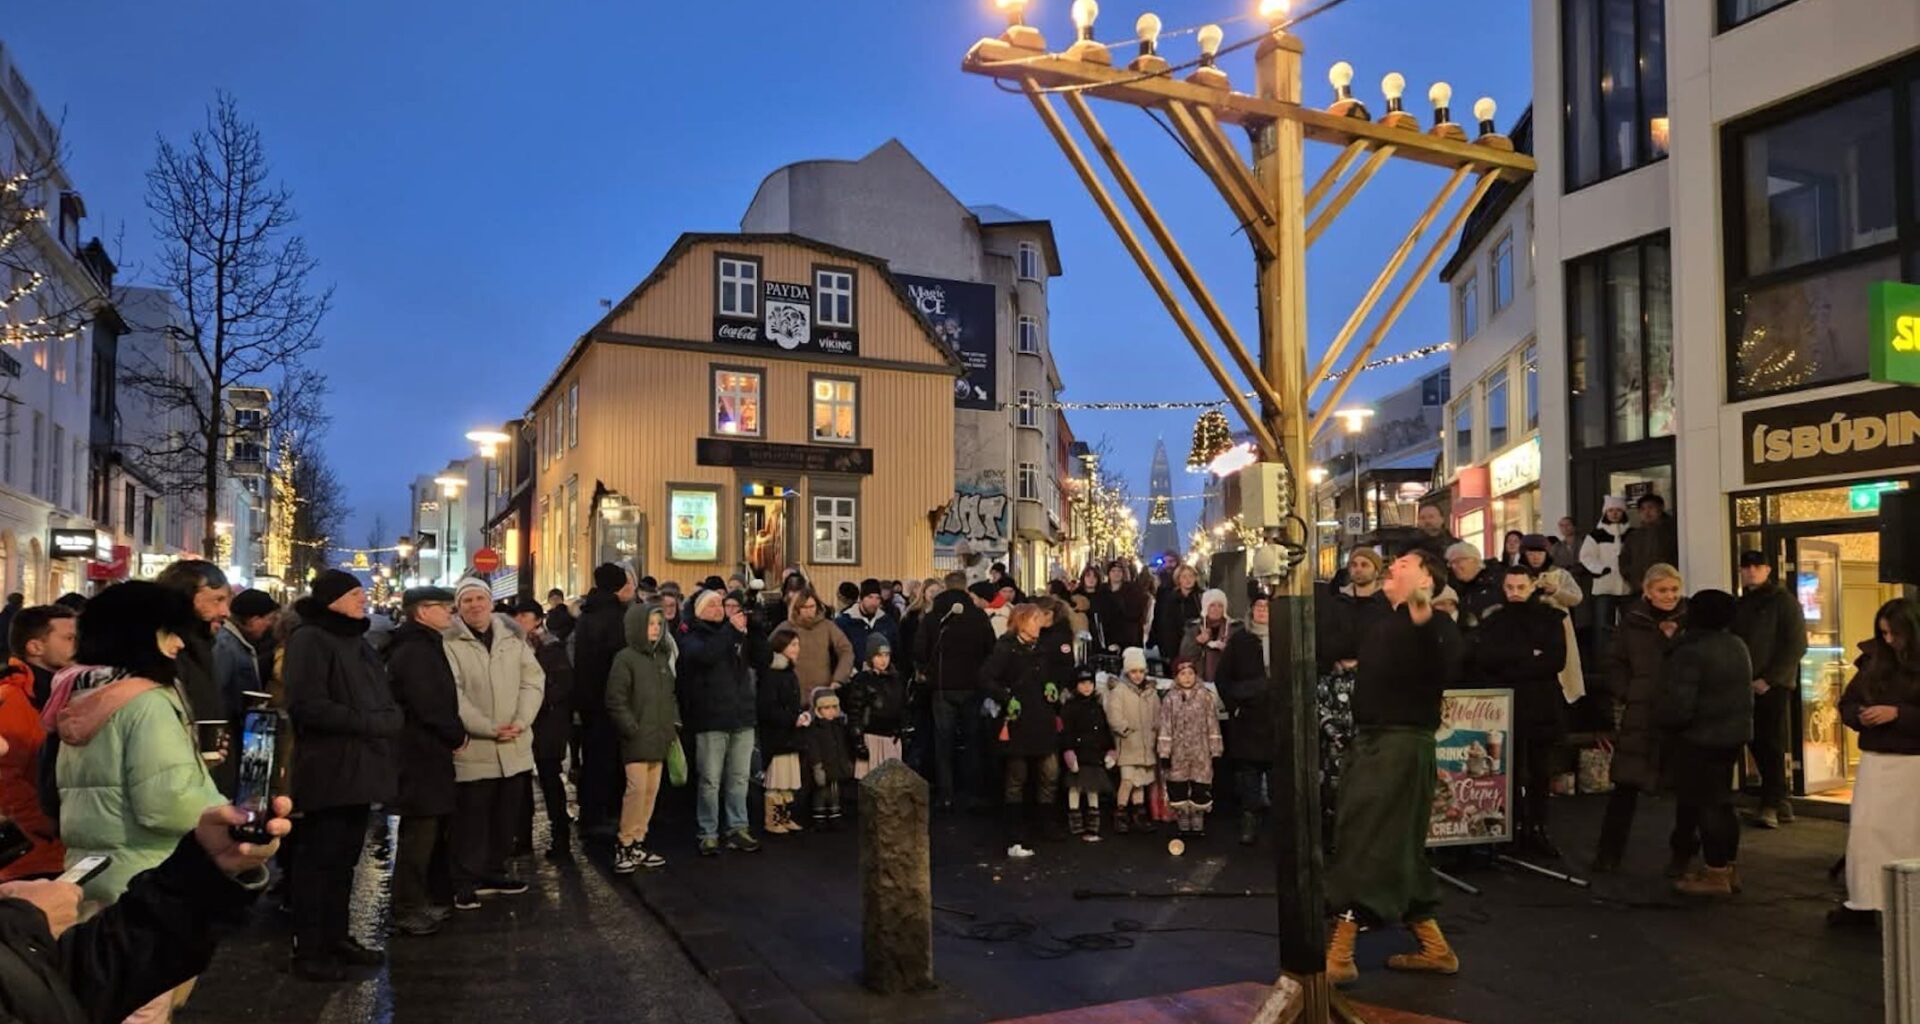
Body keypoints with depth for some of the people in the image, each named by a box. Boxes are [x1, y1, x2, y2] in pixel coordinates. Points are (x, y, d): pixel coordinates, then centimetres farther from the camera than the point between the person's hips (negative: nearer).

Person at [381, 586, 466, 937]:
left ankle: (432, 898, 27)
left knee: (429, 830, 17)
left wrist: (453, 734, 6)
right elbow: (429, 706, -23)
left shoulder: (423, 646, 16)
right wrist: (458, 735, -10)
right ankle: (408, 911, 4)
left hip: (425, 751, 11)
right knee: (419, 833, -3)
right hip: (421, 754, -11)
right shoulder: (415, 650, -17)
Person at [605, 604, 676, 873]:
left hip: (659, 738, 7)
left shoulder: (663, 657, 15)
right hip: (637, 739, -7)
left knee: (652, 791, 7)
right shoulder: (625, 659, -6)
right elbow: (615, 700, -10)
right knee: (637, 789, -11)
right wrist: (632, 729, -13)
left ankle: (639, 843, 16)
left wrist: (674, 724, 11)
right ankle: (624, 845, 1)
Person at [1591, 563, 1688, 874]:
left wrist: (1675, 637, -15)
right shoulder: (1632, 621, 5)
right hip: (1640, 714, 0)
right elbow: (1615, 664, 9)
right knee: (1626, 784, 2)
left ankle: (1682, 854, 24)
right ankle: (1610, 851, 12)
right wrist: (1625, 696, -3)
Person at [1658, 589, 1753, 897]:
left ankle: (1715, 874, 3)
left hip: (1700, 738, -9)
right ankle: (1726, 868, 24)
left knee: (1704, 803, -1)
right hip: (1734, 733, 9)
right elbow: (1741, 692, 17)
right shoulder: (1737, 646, 7)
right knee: (1721, 801, 16)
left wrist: (1662, 716, -6)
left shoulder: (1690, 653, -21)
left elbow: (1678, 707, -24)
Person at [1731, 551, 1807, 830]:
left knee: (1773, 746, -6)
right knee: (1758, 745, 5)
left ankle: (1770, 806, -4)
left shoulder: (1784, 601, -2)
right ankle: (1780, 802, 14)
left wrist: (1769, 679, -14)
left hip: (1774, 686, -5)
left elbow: (1797, 645, -8)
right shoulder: (1739, 606, 15)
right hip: (1747, 686, 6)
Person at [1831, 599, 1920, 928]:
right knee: (1864, 829, 2)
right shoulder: (1873, 662, 6)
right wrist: (1860, 715, -9)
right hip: (1875, 759, 4)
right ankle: (1862, 902, 8)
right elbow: (1846, 703, 11)